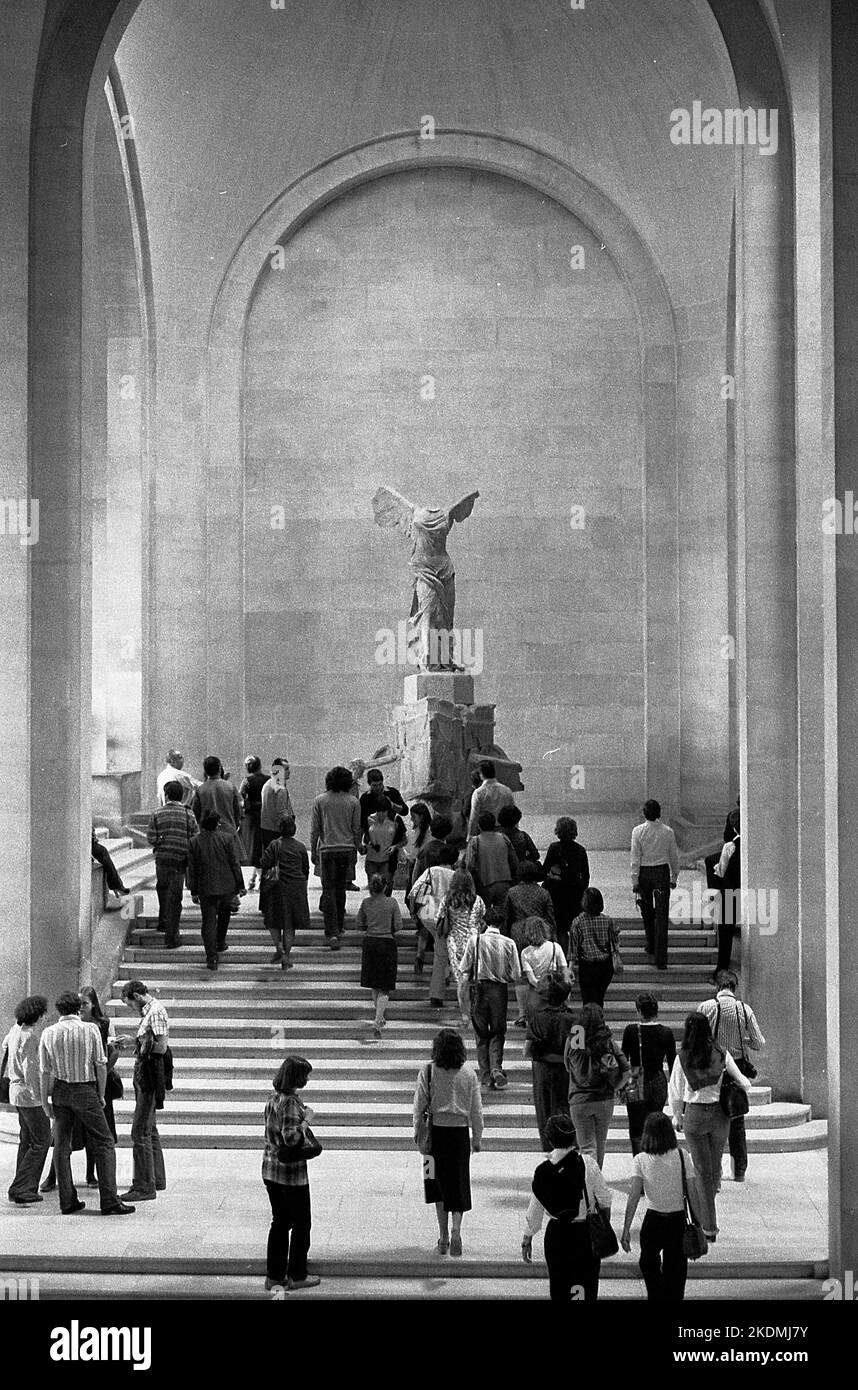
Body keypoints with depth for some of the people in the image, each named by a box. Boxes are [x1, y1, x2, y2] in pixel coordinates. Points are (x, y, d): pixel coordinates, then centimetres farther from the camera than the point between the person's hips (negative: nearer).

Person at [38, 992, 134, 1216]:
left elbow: (44, 1071, 0)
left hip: (60, 1090, 3)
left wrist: (44, 1100, 7)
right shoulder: (91, 1030, -7)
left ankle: (67, 1201, 11)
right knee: (104, 1143, 3)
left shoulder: (48, 1034, -1)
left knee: (61, 1145, 11)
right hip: (85, 1090, -3)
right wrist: (101, 1095, 4)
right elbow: (101, 1065, -5)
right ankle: (109, 1201, -4)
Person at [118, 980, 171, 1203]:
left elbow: (162, 1046, -21)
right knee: (149, 1129, 20)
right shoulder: (149, 1011, 16)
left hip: (151, 1075, -11)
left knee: (140, 1132, -10)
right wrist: (135, 1044, 7)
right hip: (144, 1076, 11)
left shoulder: (156, 1011, -14)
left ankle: (144, 1187, -9)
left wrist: (143, 1048, -7)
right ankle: (157, 1179, 31)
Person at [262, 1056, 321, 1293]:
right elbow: (291, 1138, -28)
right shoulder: (290, 1102, -21)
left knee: (280, 1222, 16)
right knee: (301, 1224, 7)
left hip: (270, 1169, 8)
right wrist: (307, 1120, -15)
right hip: (292, 1172, -8)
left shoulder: (273, 1098, 6)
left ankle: (274, 1275, 19)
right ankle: (297, 1276, 14)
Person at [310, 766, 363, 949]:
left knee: (329, 891, -2)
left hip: (327, 849, -2)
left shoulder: (320, 801, -2)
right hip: (347, 849, 2)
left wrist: (313, 852, 9)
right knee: (340, 889, 17)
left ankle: (332, 932, -13)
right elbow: (357, 830, 3)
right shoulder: (352, 802, -1)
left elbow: (314, 829, 0)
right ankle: (338, 928, 26)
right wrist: (356, 851, 15)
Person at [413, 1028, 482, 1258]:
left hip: (436, 1133, 0)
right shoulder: (468, 1073, -4)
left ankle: (443, 1237, 17)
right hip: (460, 1133, 0)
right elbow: (476, 1110, 1)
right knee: (459, 1183, 9)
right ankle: (456, 1229, -11)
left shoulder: (427, 1072, -8)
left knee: (439, 1184, 14)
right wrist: (477, 1138, 12)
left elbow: (419, 1107, -4)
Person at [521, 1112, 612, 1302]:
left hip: (557, 1234, 1)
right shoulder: (587, 1163, -12)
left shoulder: (543, 1169, -8)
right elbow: (604, 1199, -4)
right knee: (589, 1287, 10)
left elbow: (535, 1208, -3)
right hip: (585, 1231, -1)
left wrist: (527, 1239, 8)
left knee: (558, 1289, 14)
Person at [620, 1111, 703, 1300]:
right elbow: (693, 1194, -7)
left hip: (653, 1221, 0)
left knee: (648, 1264, 24)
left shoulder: (641, 1160, -9)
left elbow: (634, 1196, -14)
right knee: (675, 1272, 13)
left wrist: (626, 1230, -12)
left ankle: (657, 1297, 17)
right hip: (678, 1221, 0)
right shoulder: (682, 1157, -7)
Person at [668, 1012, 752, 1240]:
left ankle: (709, 1227, 3)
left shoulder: (683, 1058, -8)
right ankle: (707, 1217, 33)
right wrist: (746, 1084, 25)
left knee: (703, 1170, 4)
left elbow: (675, 1092, -3)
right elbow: (743, 1084, 1)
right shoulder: (721, 1055, -5)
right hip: (719, 1113, 2)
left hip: (694, 1114, -2)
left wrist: (677, 1116, 13)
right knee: (715, 1165, 19)